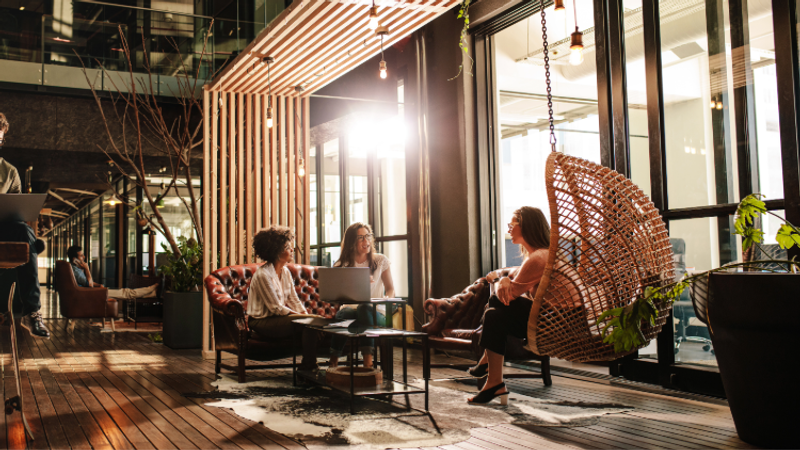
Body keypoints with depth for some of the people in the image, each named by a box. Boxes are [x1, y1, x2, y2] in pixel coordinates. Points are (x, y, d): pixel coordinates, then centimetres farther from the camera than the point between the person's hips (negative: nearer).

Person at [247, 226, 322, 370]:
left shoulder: (285, 271, 8)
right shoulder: (262, 274, -18)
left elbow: (294, 300, 10)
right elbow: (276, 308, -19)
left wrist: (305, 313, -9)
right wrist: (302, 316, -18)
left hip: (278, 318, 8)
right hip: (262, 322, -8)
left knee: (312, 318, -14)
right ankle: (307, 367, -14)